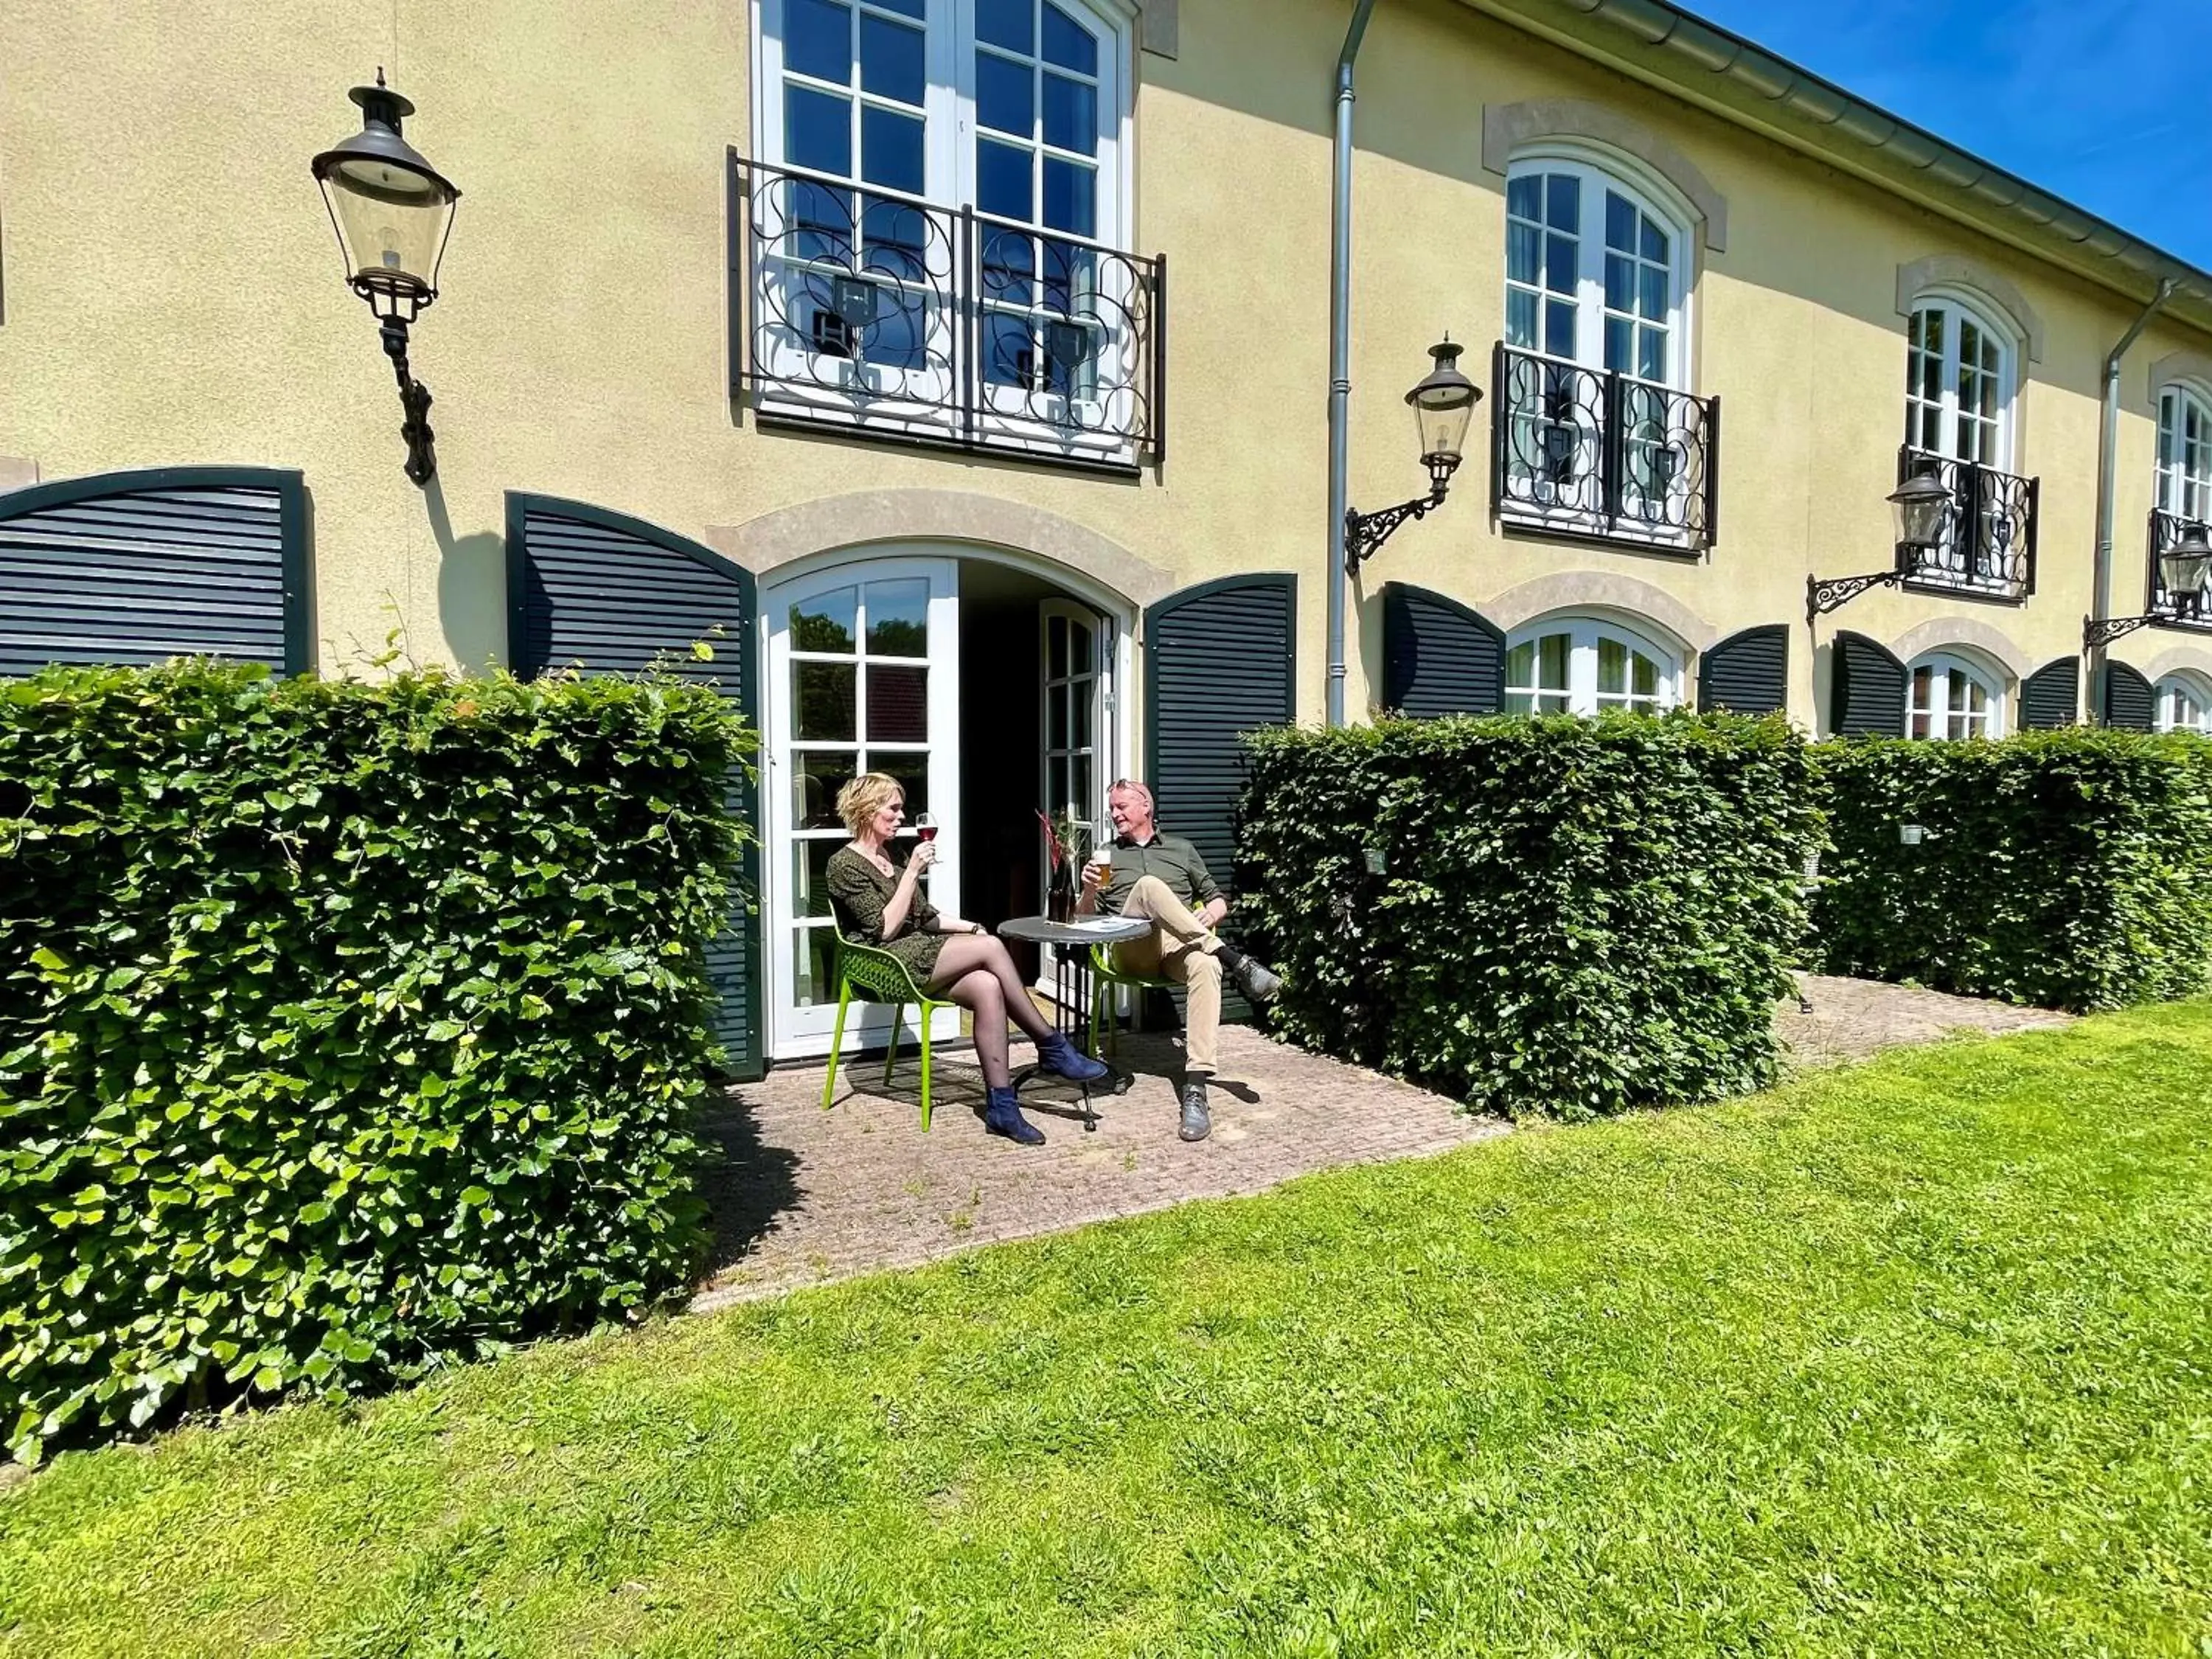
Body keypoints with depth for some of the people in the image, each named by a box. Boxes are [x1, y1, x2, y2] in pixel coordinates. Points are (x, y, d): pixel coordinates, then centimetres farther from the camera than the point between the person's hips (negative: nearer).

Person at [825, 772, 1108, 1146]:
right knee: (991, 947, -24)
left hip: (917, 953, 7)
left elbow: (924, 917, 21)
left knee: (987, 987, -24)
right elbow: (884, 929, -14)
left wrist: (968, 927, 4)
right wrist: (912, 872, -16)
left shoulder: (890, 855, 20)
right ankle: (1052, 1047, -13)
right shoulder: (844, 865, -5)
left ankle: (1001, 1105, -23)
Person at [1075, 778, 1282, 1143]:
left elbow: (1218, 901, 23)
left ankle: (1195, 1090, -45)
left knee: (1206, 966, -37)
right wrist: (1089, 890, -5)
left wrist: (1210, 914, -1)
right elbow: (1084, 917, 18)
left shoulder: (1181, 849, 26)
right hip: (1132, 949, -1)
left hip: (1180, 948, 1)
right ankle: (1236, 962, -35)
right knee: (1149, 885, -32)